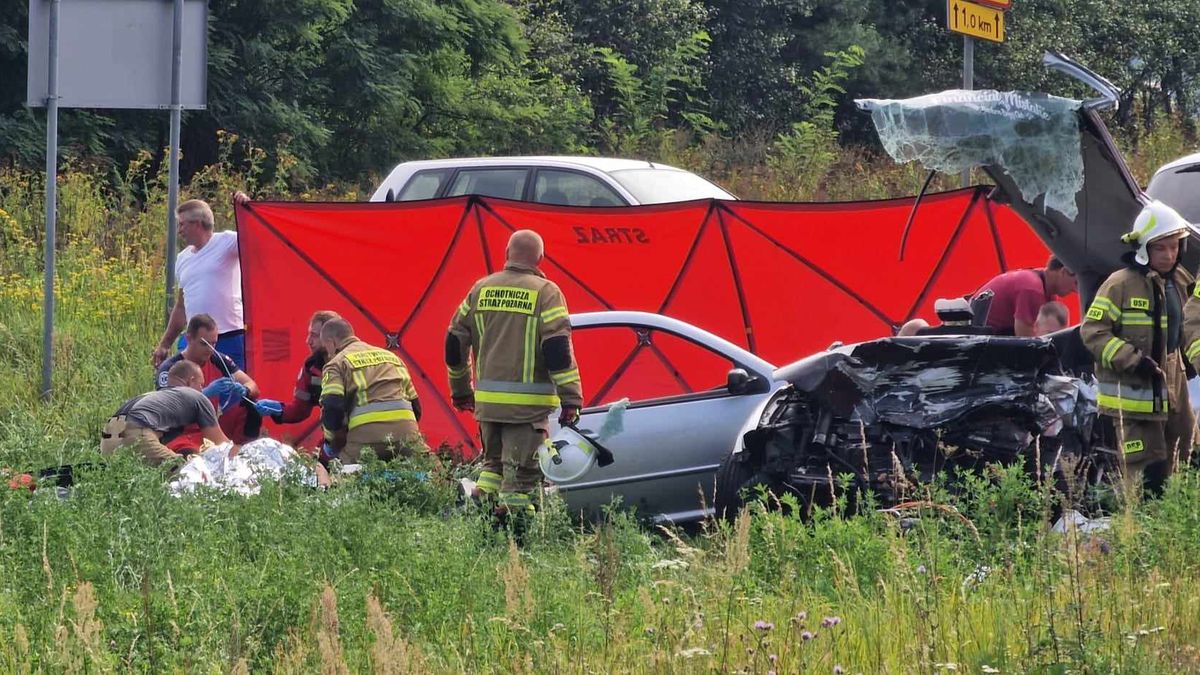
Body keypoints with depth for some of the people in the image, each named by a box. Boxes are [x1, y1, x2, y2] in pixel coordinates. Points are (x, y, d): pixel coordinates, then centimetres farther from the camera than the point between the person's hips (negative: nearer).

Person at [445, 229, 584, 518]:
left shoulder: (481, 290, 9)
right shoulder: (545, 293, -6)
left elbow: (455, 342, 14)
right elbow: (559, 349, -13)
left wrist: (460, 390, 25)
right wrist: (571, 399, -12)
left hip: (487, 401, 5)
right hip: (529, 404, -5)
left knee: (493, 463, 22)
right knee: (521, 472, -1)